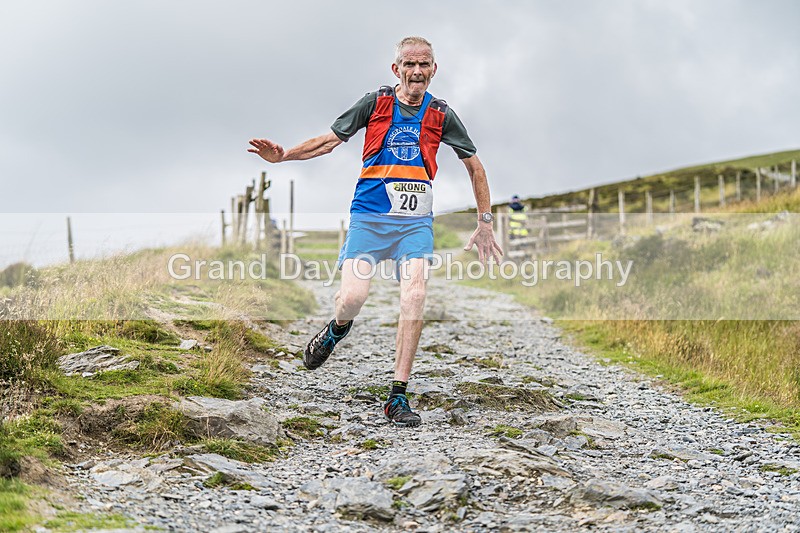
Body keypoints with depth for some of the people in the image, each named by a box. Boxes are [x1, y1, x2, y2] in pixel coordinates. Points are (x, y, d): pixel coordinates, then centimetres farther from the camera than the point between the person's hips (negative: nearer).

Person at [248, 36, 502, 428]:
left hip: (416, 221, 1)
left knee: (414, 297, -19)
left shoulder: (441, 115, 6)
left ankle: (398, 398, -13)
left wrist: (485, 223, 13)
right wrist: (282, 156, -4)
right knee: (352, 298, -17)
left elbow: (474, 165, 16)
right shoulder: (376, 102, 3)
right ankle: (337, 330, 24)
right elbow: (330, 139, 9)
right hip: (369, 215, -1)